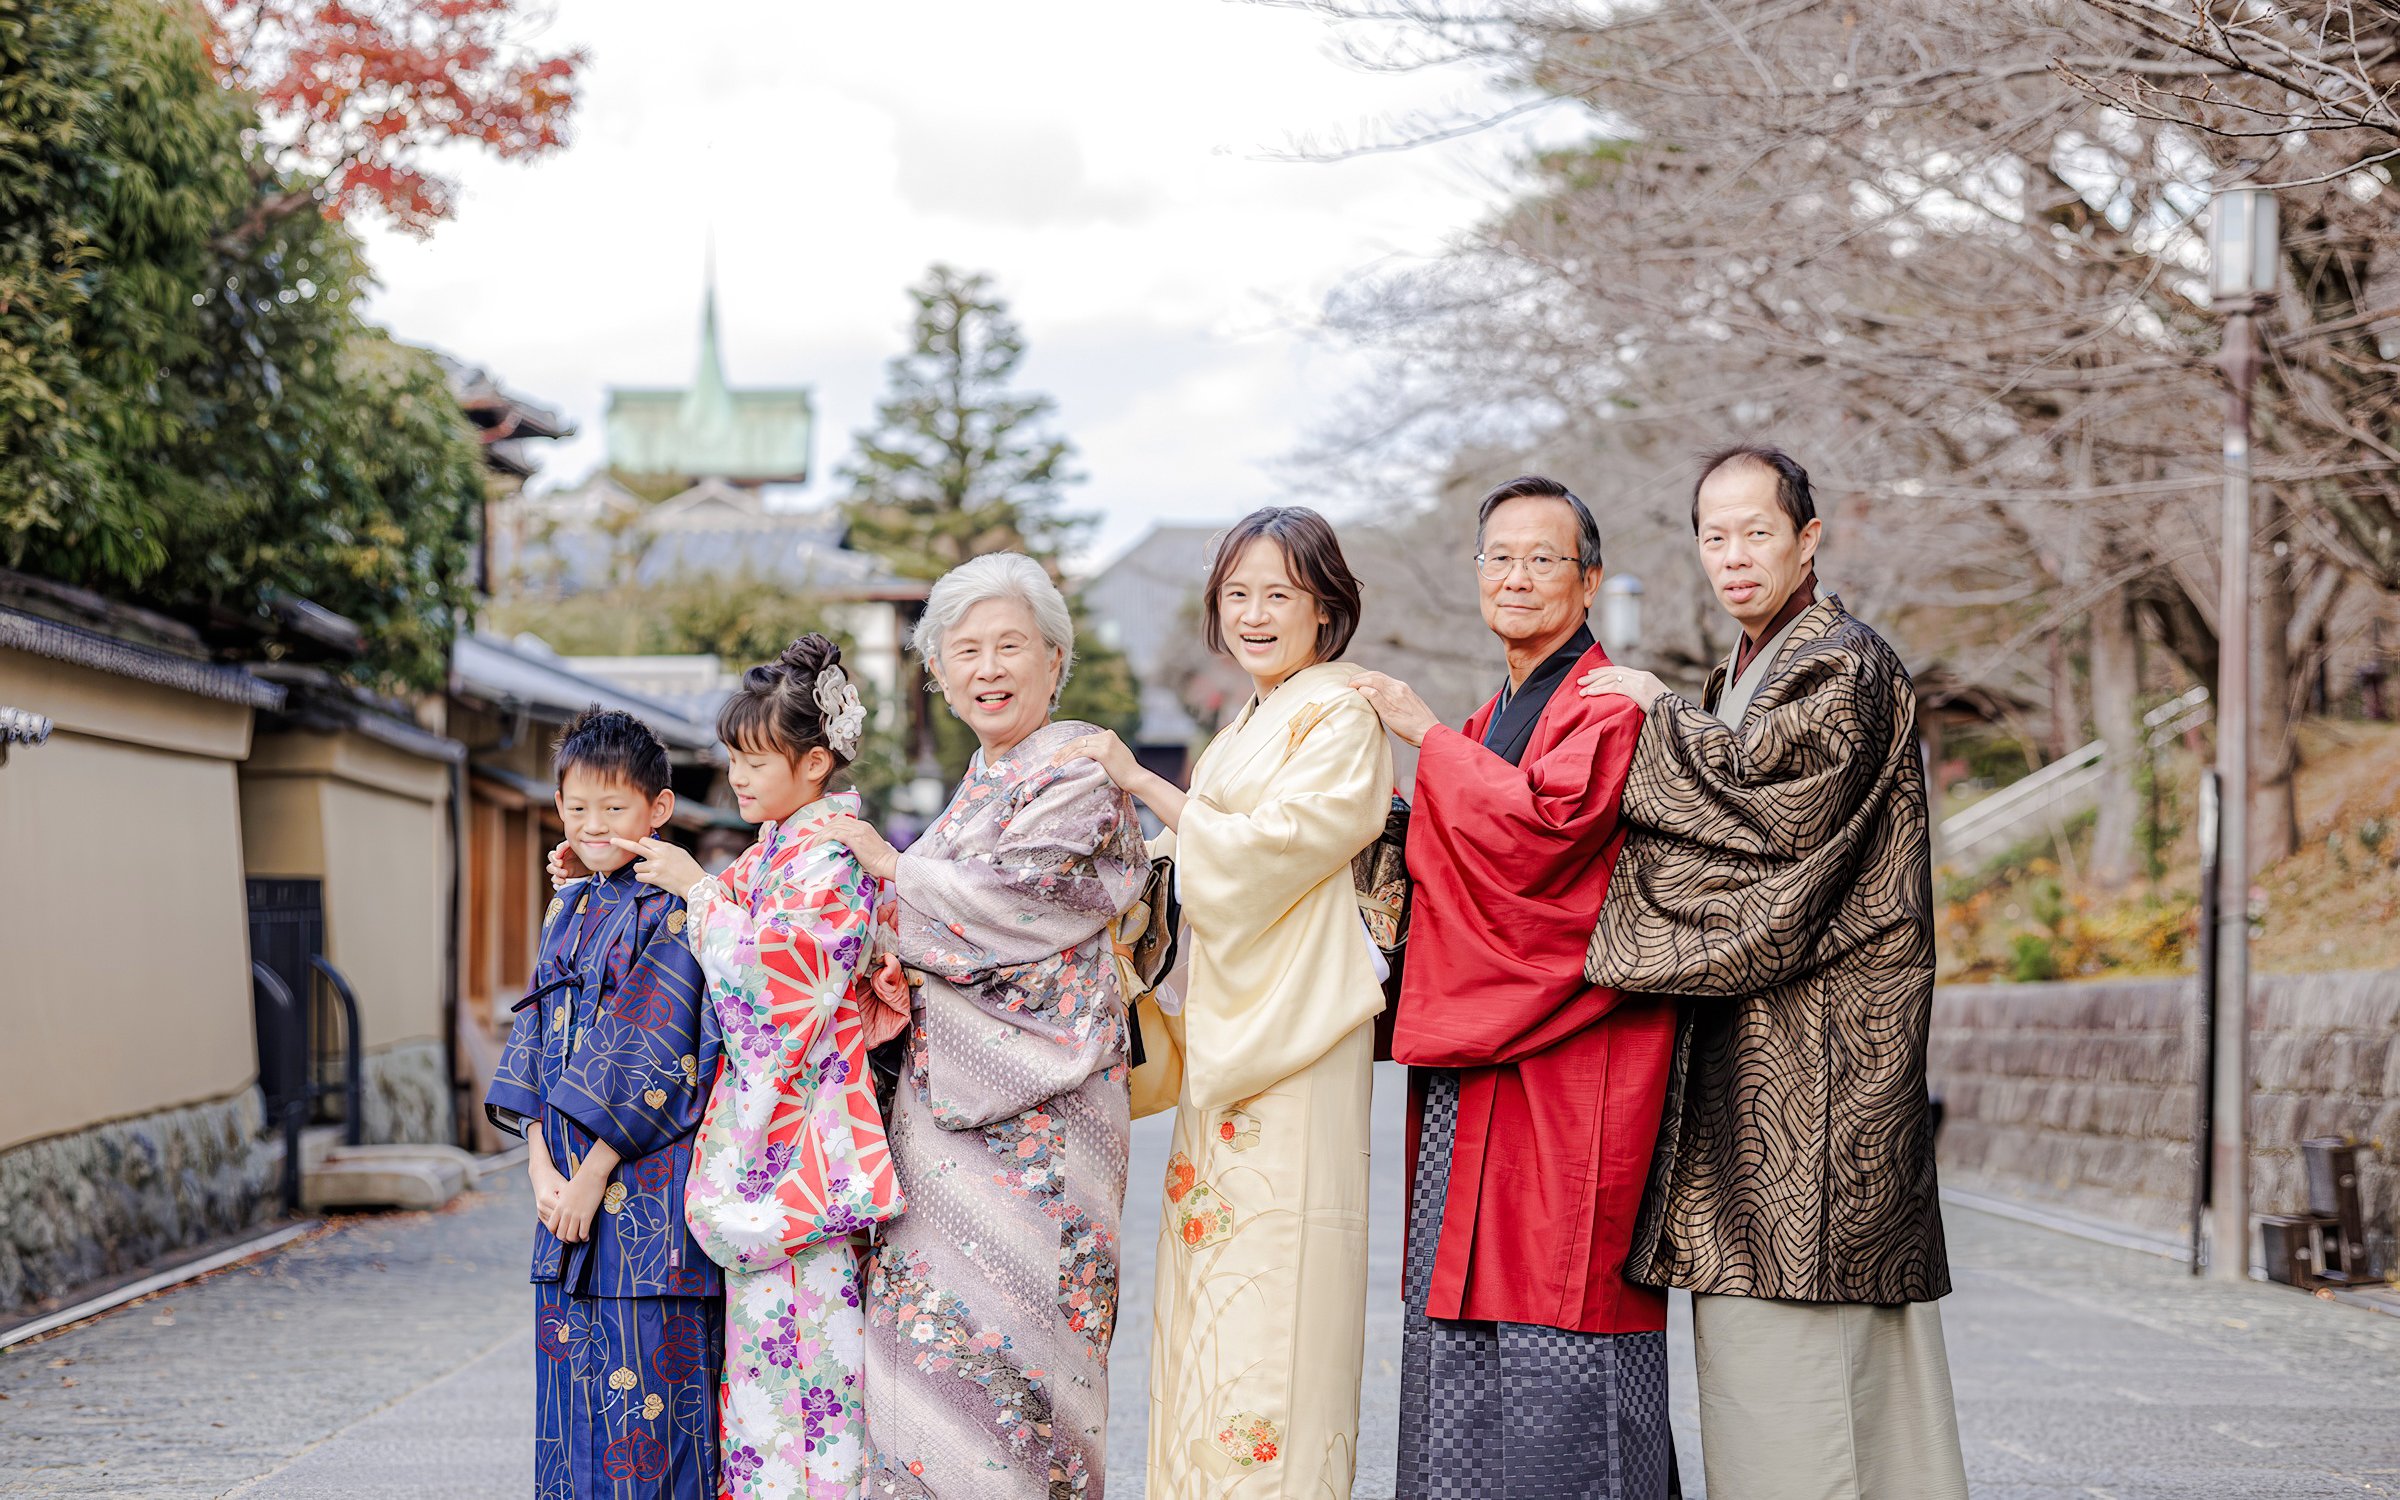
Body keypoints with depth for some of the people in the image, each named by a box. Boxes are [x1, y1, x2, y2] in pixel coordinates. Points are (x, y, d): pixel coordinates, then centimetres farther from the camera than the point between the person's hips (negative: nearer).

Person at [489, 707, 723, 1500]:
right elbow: (535, 1048, 12)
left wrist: (594, 1174, -14)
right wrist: (541, 1166, 0)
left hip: (647, 1189, -7)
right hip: (571, 1195, 7)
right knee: (574, 1386, 10)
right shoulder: (566, 912, 14)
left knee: (649, 1383, -6)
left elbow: (658, 1062, -14)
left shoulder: (671, 914, -9)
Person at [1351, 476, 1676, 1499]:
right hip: (1466, 1077, 9)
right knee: (1456, 1322, 8)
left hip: (1565, 1071, -9)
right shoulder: (1487, 726, 21)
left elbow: (1546, 824, -22)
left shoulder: (1610, 707, -7)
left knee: (1553, 1312, -9)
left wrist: (1424, 735, -11)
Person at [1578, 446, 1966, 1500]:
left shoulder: (1847, 667, -8)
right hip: (1747, 1032, 9)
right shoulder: (1738, 679, 20)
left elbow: (1769, 790, -18)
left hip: (1817, 1037, -9)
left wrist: (1660, 717, -6)